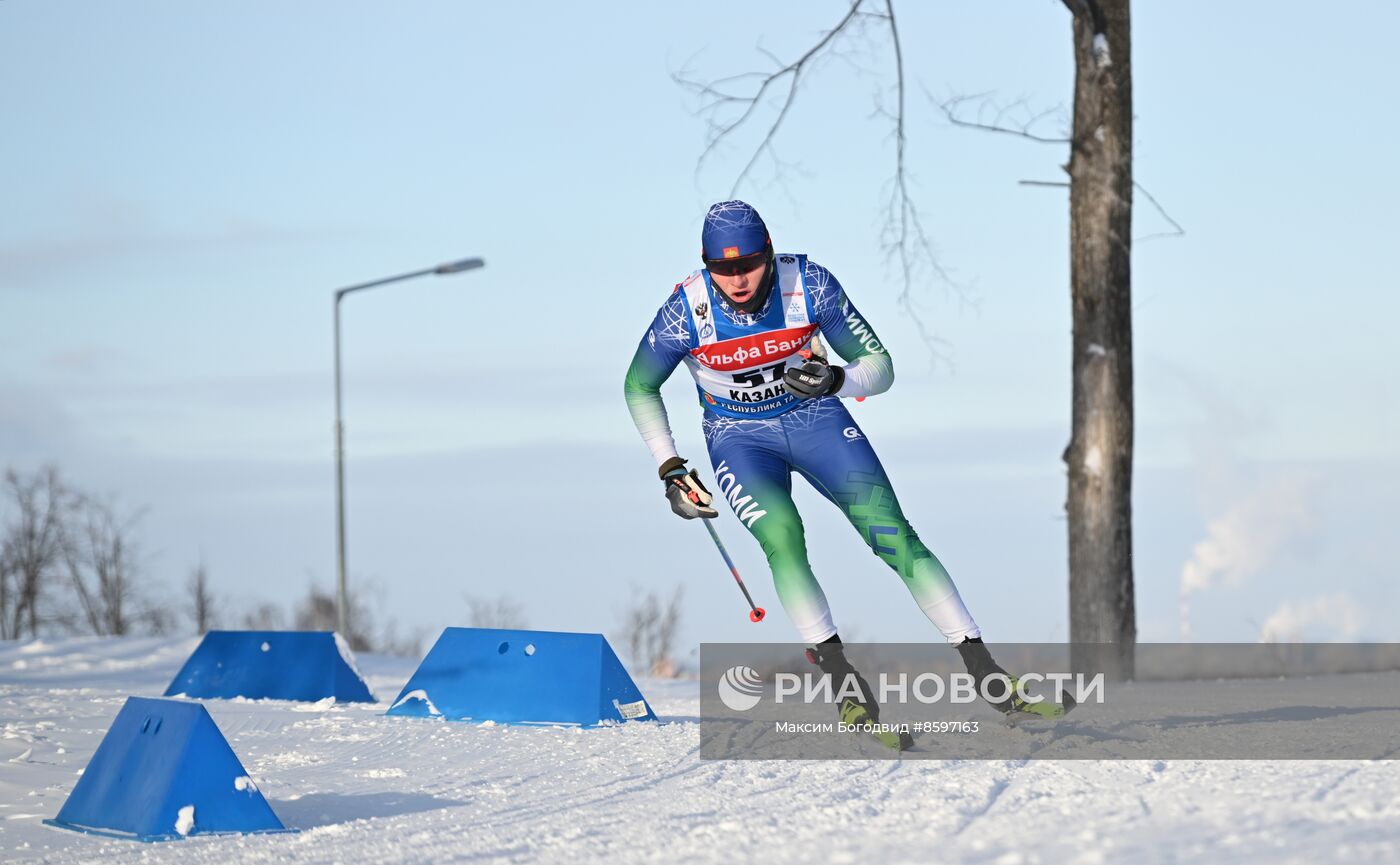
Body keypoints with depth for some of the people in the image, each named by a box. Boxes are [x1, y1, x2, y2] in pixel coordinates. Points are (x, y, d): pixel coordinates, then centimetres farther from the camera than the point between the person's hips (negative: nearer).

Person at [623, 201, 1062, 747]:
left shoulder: (810, 286, -21)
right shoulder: (686, 311, -21)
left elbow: (880, 367, -12)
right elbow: (639, 388, -3)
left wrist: (835, 380, -33)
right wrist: (670, 470, -9)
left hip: (817, 420, 0)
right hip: (740, 439, 0)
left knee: (893, 537, -14)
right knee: (782, 537, -29)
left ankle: (985, 671, -13)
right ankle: (844, 682, -25)